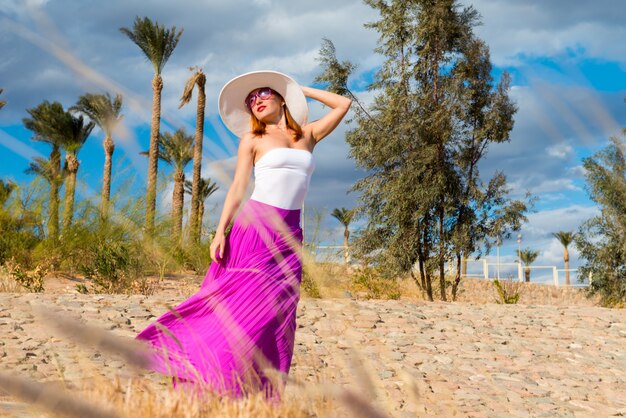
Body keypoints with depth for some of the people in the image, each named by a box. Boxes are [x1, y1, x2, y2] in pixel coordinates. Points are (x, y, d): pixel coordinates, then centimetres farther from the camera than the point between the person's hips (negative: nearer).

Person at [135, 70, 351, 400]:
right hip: (255, 225, -3)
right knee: (245, 308, -9)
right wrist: (220, 231, -8)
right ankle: (212, 381, -3)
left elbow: (344, 104, 19)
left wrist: (301, 89, 21)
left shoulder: (308, 134, 16)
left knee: (277, 317, 0)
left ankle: (263, 394, 3)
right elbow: (238, 188, 1)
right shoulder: (252, 139, 7)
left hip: (290, 235, 4)